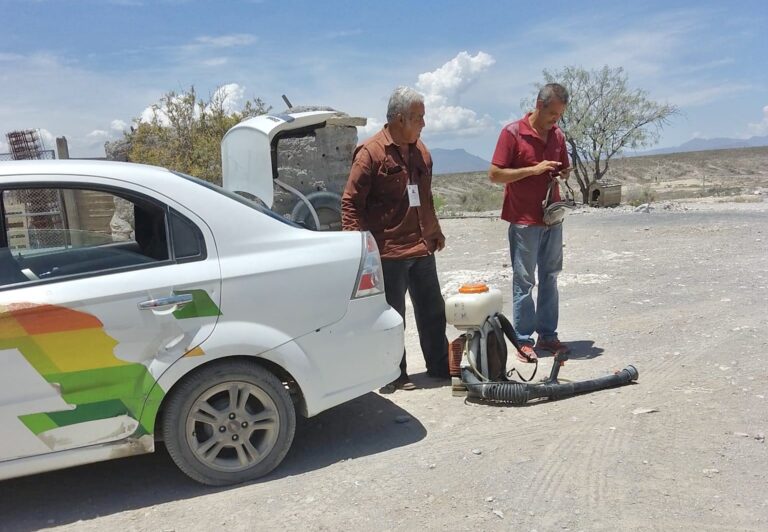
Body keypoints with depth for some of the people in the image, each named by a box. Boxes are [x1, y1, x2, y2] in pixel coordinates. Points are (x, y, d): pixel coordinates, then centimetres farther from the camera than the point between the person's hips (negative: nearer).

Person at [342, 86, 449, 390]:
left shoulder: (420, 150, 12)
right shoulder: (371, 152, -12)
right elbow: (351, 202, -13)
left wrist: (435, 232, 25)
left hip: (422, 248, 8)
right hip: (389, 251, -7)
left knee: (432, 311, 16)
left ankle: (440, 367, 30)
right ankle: (395, 374, 20)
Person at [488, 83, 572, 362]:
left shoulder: (558, 135, 9)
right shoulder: (513, 132, -9)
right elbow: (494, 174, -12)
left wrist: (564, 172, -2)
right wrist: (533, 170, -19)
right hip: (525, 221, -6)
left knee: (550, 278, 11)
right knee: (524, 281, 0)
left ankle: (547, 334, 21)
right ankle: (523, 340, 9)